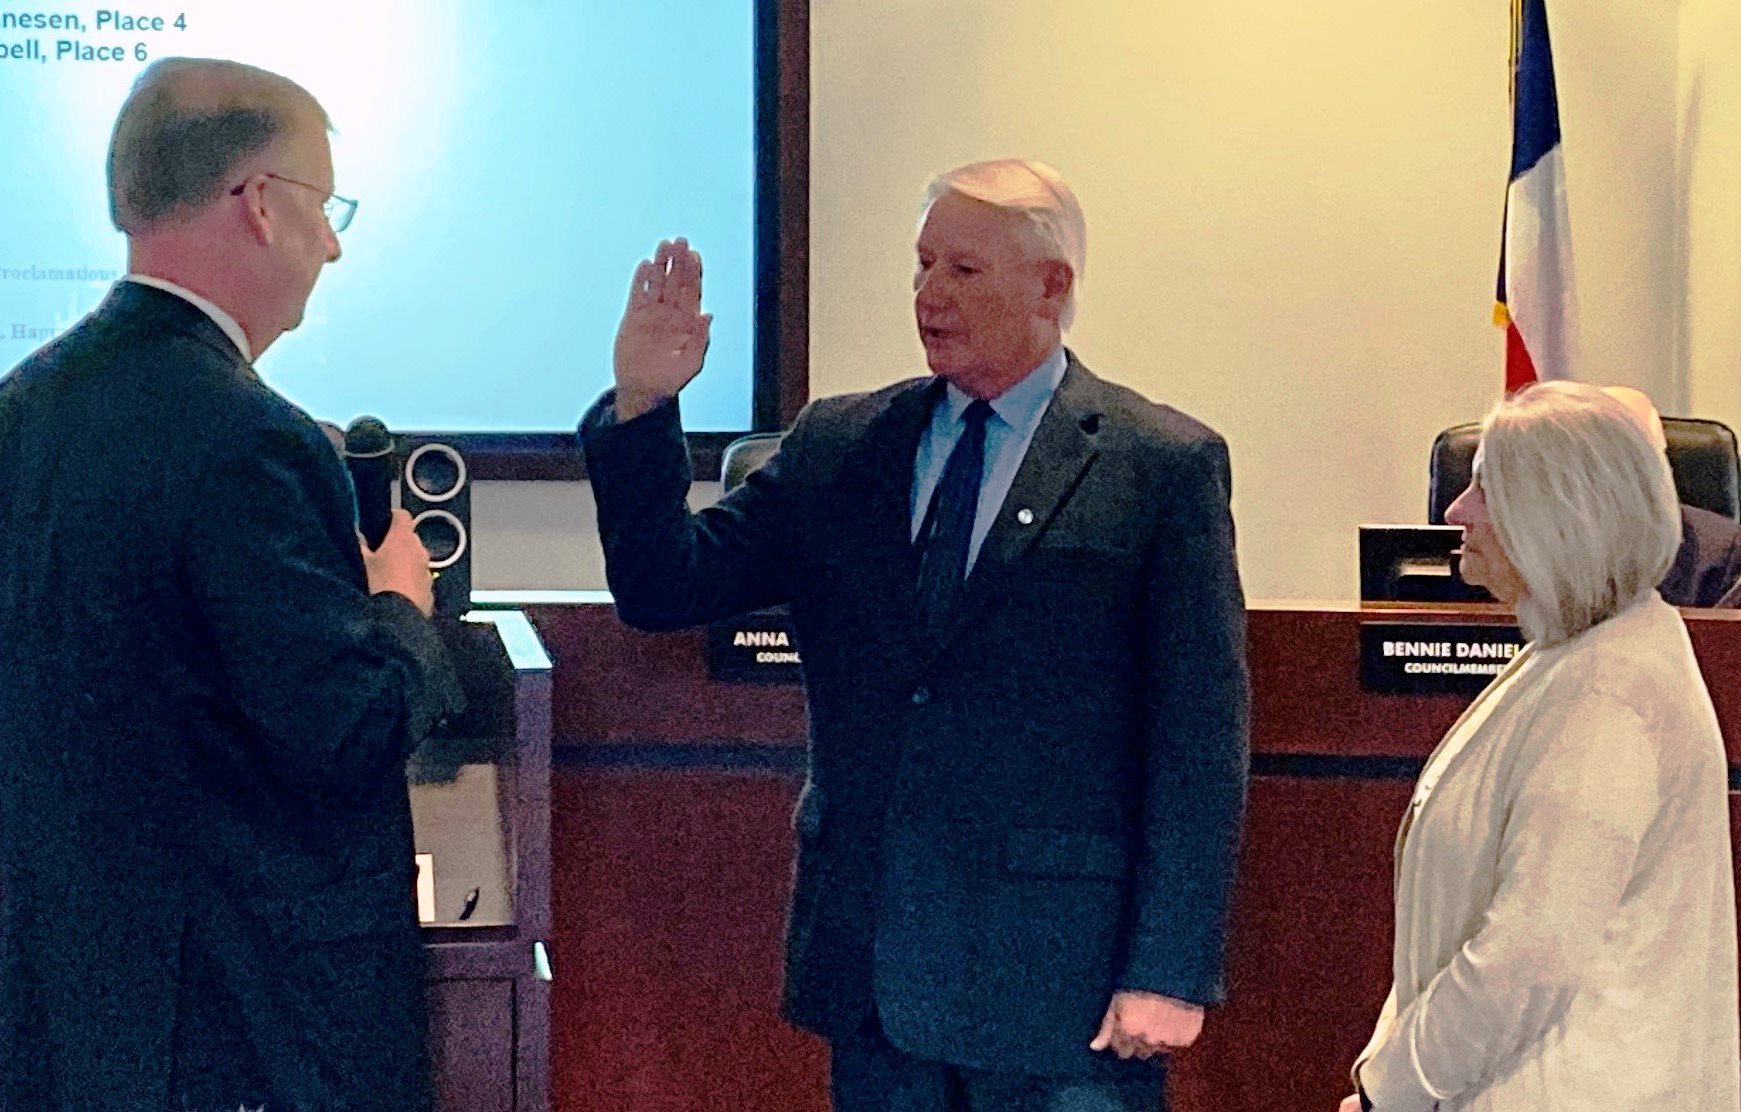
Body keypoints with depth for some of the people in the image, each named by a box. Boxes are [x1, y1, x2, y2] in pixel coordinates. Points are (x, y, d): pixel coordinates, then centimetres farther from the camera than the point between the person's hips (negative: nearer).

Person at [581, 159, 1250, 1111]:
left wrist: (1170, 972, -11)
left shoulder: (1166, 466, -3)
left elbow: (1201, 741, -6)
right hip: (869, 962, 4)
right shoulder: (837, 447, 10)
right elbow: (662, 589, 6)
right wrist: (641, 408, -8)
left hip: (1058, 976, -4)